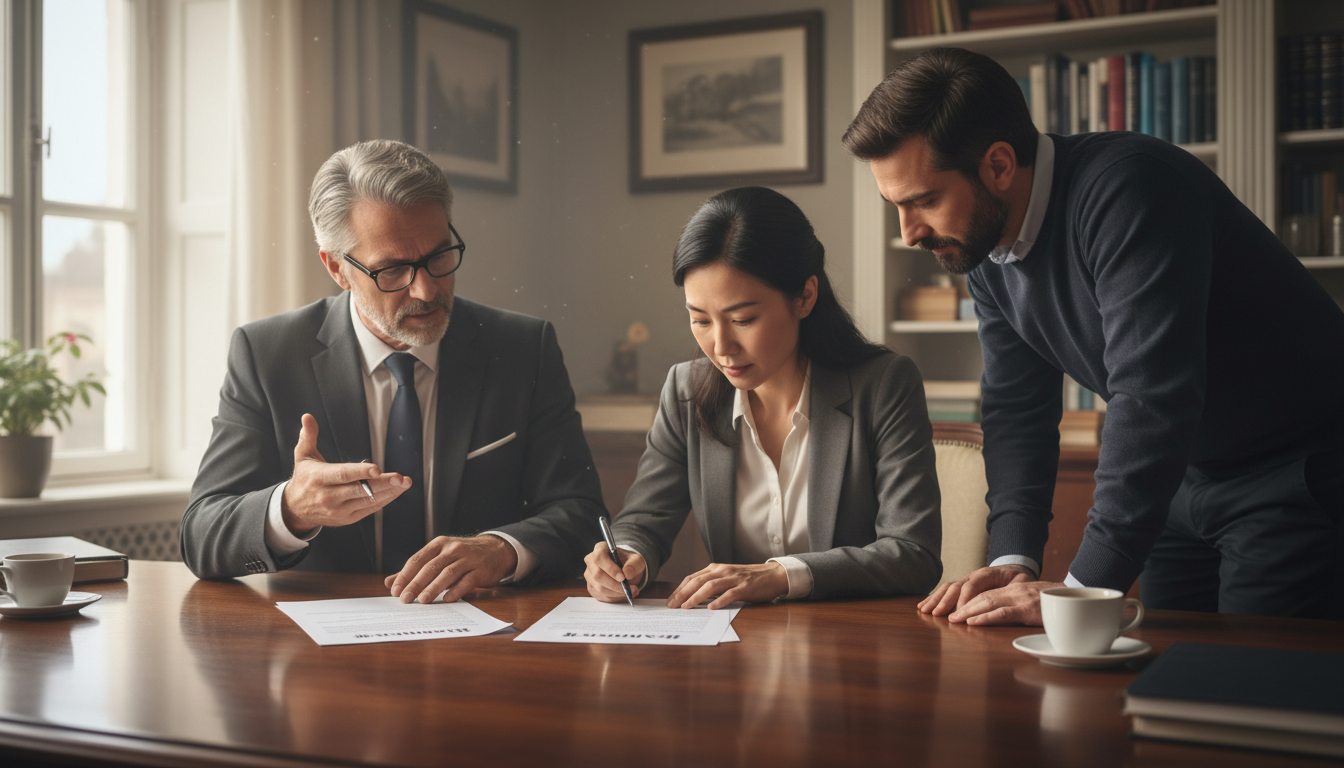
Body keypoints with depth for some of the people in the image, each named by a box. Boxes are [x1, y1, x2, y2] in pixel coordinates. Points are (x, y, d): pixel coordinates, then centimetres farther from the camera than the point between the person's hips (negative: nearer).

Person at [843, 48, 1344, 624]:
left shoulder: (1128, 188, -29)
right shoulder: (982, 247, -2)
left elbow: (1151, 398, -35)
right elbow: (1015, 407, 2)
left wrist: (1080, 589, -34)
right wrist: (1012, 561, -12)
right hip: (1186, 477, 7)